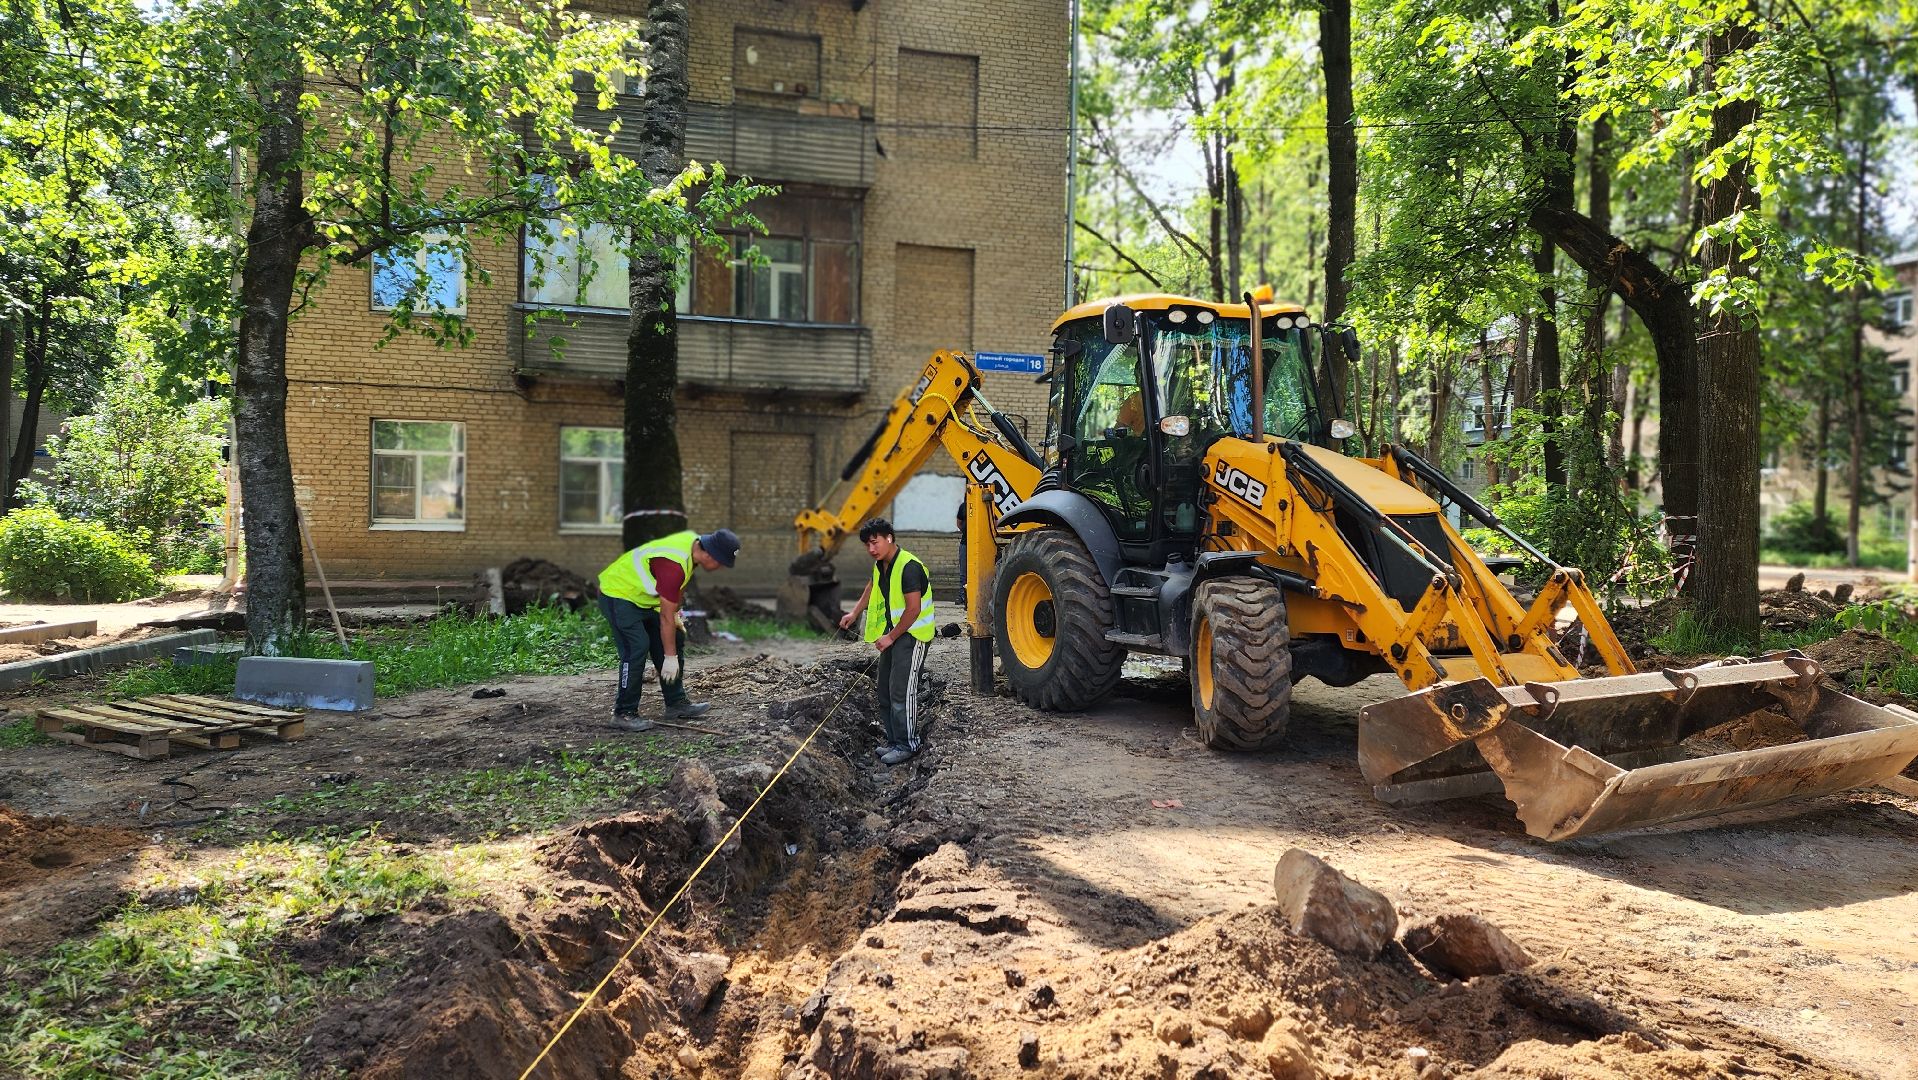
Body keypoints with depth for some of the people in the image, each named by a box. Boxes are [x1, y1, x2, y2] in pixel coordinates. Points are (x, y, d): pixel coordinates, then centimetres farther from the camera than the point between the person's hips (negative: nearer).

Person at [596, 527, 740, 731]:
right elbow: (666, 617, -27)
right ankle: (624, 713, -9)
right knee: (637, 648, -20)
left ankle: (676, 703, 14)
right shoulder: (675, 566, -34)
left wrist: (675, 614, 11)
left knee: (674, 639, 8)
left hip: (642, 597, 10)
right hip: (617, 594, -10)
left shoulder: (693, 541, -6)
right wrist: (670, 658, -20)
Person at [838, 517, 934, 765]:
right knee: (884, 688, 11)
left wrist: (891, 637, -17)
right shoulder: (881, 564, 7)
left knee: (901, 689, -12)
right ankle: (894, 741, 20)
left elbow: (914, 609, -24)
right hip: (893, 632, 10)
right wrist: (855, 613, 26)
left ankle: (908, 744, -3)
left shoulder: (908, 566, -23)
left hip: (913, 633, -10)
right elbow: (873, 586, 31)